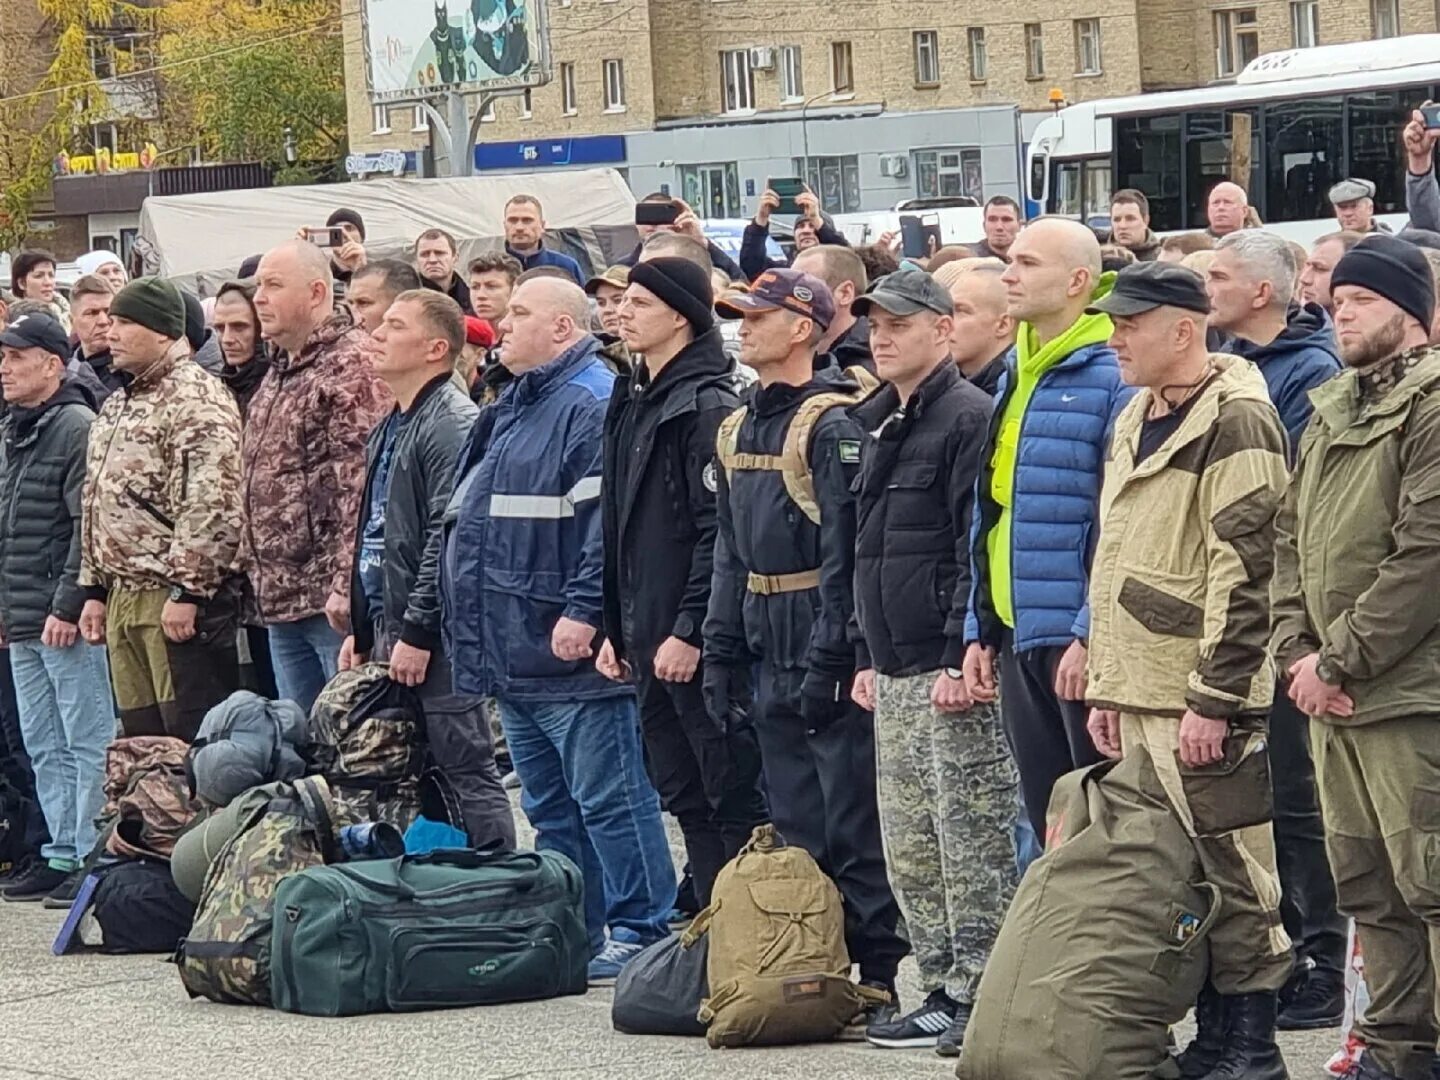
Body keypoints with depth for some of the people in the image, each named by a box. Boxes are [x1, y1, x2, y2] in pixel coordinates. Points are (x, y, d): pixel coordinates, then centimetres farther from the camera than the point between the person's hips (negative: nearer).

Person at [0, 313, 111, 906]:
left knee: (87, 742, -5)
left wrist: (69, 606, -19)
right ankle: (62, 854, 19)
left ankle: (91, 860, -3)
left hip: (67, 619, -9)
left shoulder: (76, 428, -11)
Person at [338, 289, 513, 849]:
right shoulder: (390, 428, 19)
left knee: (466, 773, -7)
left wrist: (418, 632, -21)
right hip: (389, 631, 10)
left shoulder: (451, 424, -13)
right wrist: (363, 630, 21)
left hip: (434, 638, -10)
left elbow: (450, 536, -20)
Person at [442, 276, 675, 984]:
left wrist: (583, 611, -26)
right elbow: (475, 519, 26)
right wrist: (471, 622, 22)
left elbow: (609, 520, -22)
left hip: (572, 652, -10)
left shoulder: (595, 406, -13)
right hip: (516, 653, 11)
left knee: (608, 798, -6)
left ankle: (641, 932, -1)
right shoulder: (510, 411, 19)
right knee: (549, 807, 15)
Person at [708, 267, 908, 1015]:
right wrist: (721, 653, 13)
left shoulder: (831, 425, -12)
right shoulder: (739, 429, 15)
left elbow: (845, 551, -17)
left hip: (826, 653, -9)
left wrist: (830, 659, -20)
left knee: (852, 821, -5)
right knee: (794, 824, 12)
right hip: (769, 658, 9)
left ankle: (880, 974, -2)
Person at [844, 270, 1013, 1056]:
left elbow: (980, 547, -17)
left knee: (972, 843, -6)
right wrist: (867, 654, 19)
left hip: (954, 667, -10)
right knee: (909, 846, 11)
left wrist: (962, 657, -21)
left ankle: (981, 998, -2)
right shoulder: (880, 425, 18)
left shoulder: (968, 417, -10)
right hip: (895, 669, 10)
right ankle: (943, 991, 17)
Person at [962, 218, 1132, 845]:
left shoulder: (1113, 377, -12)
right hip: (1018, 639, 8)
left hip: (1084, 640, -8)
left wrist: (1093, 635, -20)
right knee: (1050, 825, 13)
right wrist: (980, 629, 15)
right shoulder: (1016, 378, 15)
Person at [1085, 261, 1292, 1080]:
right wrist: (1108, 686, 19)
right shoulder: (1136, 422, 17)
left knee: (1231, 872, -4)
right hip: (1140, 694, 9)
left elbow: (1243, 572, -17)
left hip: (1203, 694, -9)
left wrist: (1214, 698, -20)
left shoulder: (1236, 420, -12)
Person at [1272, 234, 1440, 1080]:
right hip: (1333, 694, 9)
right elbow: (1291, 539, 17)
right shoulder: (1332, 411, 17)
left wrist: (1338, 659, -15)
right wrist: (1297, 651, 2)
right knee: (1367, 884, 13)